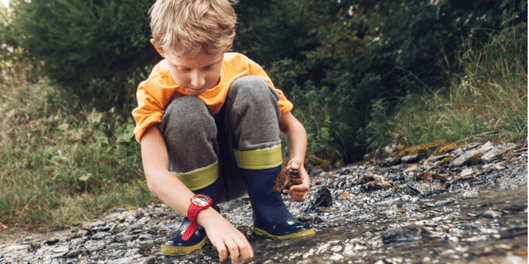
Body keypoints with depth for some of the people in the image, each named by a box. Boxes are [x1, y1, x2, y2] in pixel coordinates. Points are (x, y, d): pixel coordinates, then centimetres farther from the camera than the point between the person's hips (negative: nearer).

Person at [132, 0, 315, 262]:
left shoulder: (243, 70, -16)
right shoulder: (155, 91, -23)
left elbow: (292, 126, -7)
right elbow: (154, 173, -36)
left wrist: (295, 162, -29)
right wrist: (208, 216, -51)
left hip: (244, 173, 2)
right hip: (193, 185, -1)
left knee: (252, 89, -24)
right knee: (184, 111, -31)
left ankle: (268, 213, -19)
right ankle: (197, 223, -13)